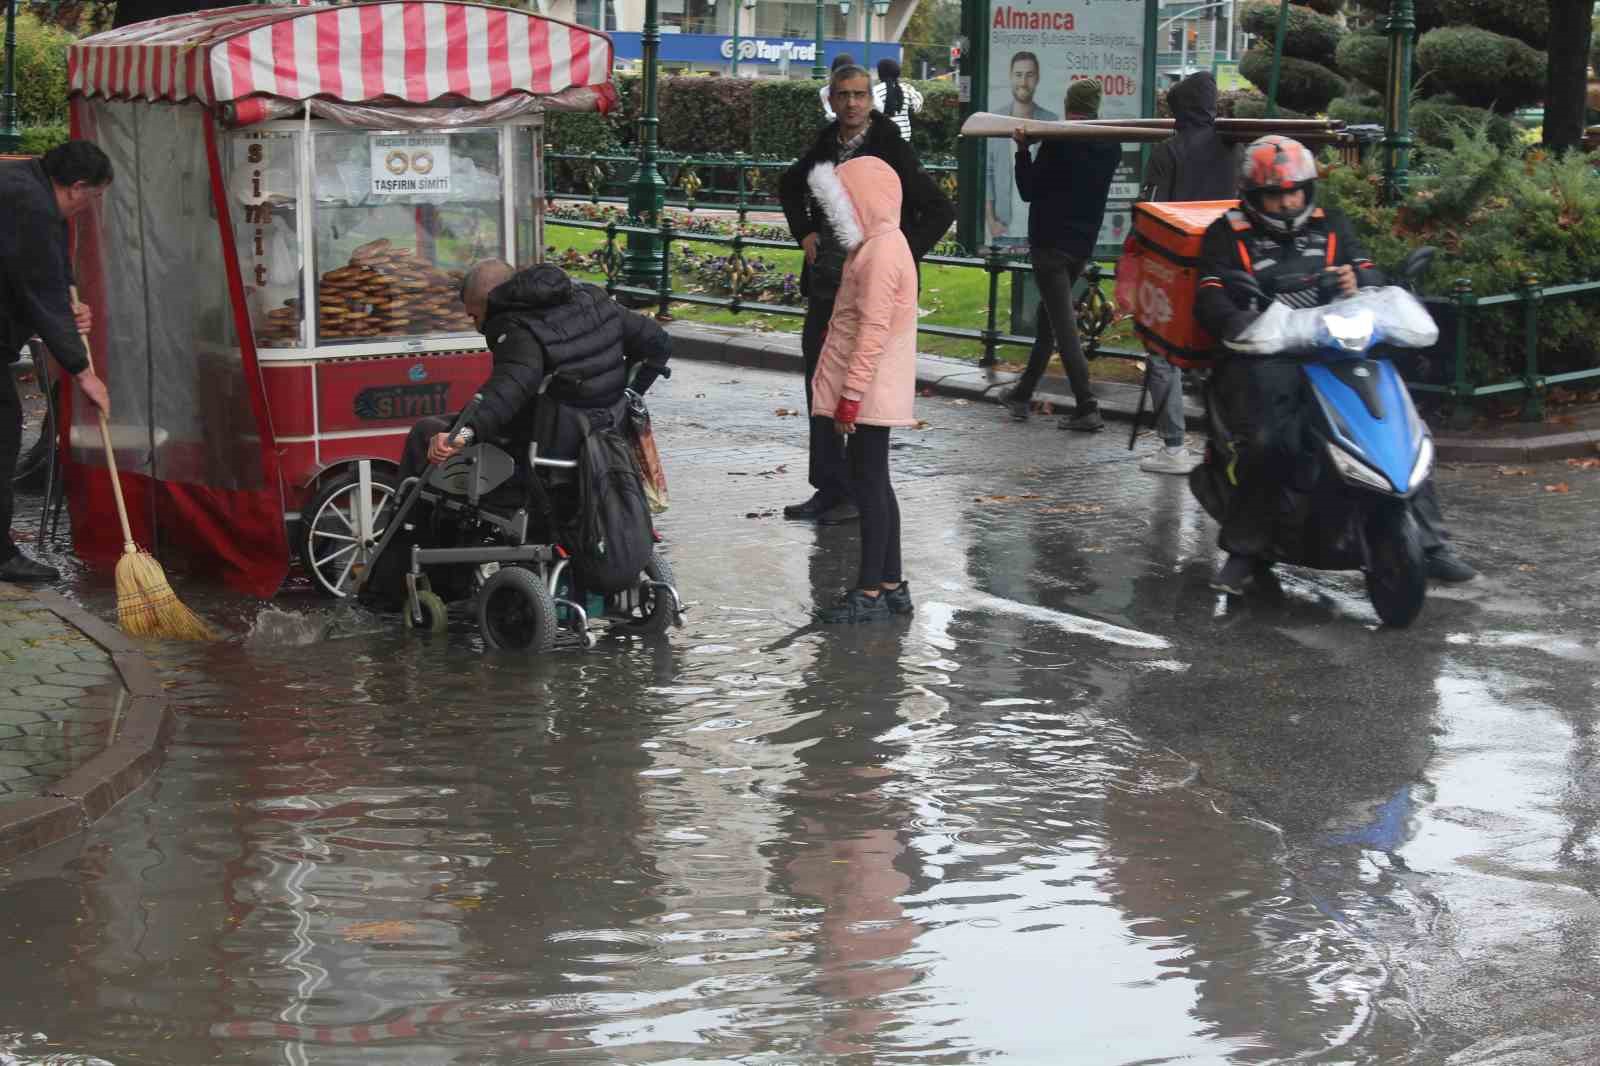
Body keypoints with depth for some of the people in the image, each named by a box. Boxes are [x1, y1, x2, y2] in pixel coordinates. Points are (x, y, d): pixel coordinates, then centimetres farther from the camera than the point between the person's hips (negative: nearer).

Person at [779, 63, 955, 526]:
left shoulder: (891, 151, -11)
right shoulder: (825, 145, 7)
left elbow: (940, 211, -10)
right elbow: (790, 186, 28)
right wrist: (804, 232, 13)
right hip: (825, 288, 7)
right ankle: (830, 488, 20)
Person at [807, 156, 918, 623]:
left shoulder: (881, 252, -18)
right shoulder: (878, 244, 14)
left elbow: (873, 332, -23)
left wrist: (849, 397, -24)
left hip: (870, 389, -10)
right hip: (874, 391, 10)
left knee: (868, 484, -6)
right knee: (873, 484, 14)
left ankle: (871, 594, -2)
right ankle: (892, 586, 20)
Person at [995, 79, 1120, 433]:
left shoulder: (1058, 143, -15)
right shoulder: (1110, 148, 4)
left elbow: (1029, 190, -10)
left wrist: (1022, 149, -5)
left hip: (1050, 244, -7)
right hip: (1083, 244, 7)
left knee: (1063, 325, -7)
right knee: (1047, 317, 20)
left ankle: (1087, 408, -14)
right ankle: (1023, 393, 28)